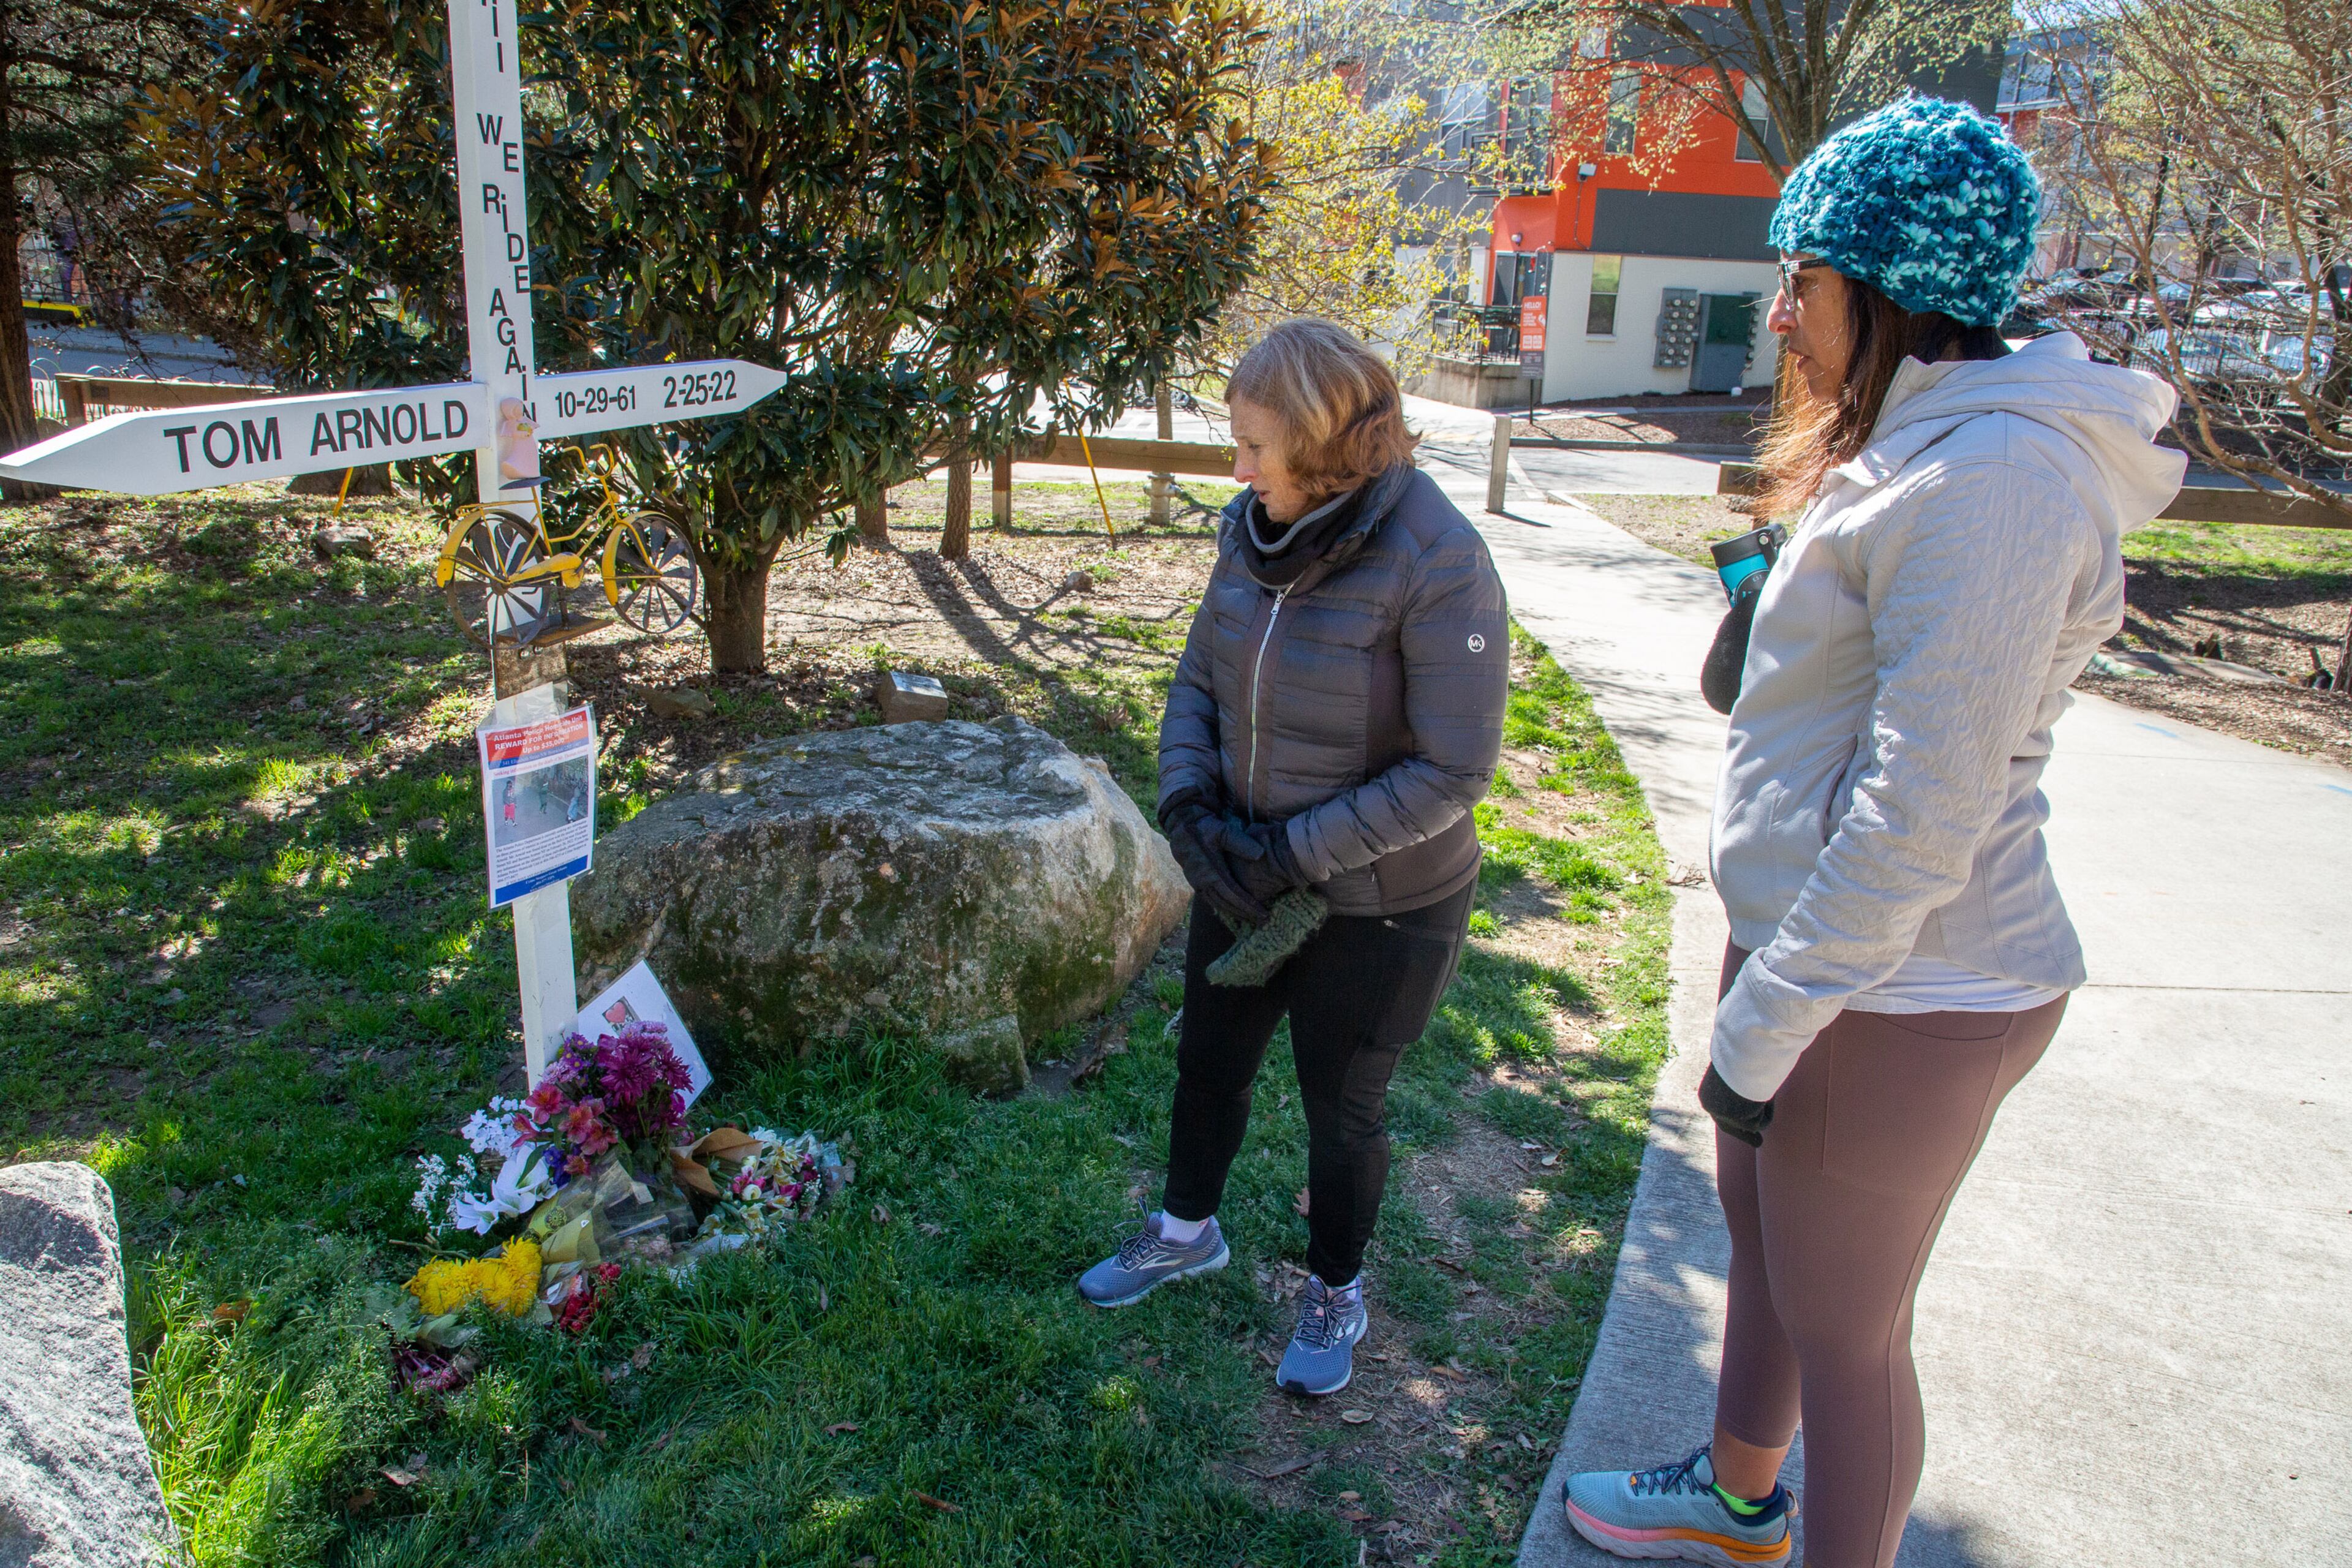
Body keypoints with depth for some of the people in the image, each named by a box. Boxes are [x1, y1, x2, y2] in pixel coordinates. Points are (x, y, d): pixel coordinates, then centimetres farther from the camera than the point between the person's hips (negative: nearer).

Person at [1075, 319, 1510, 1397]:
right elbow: (1199, 680, 5)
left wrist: (1296, 851, -23)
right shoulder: (1253, 531, -6)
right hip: (1247, 875, 6)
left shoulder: (1437, 566, -25)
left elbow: (1453, 772, -24)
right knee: (1208, 1062, 23)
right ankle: (1187, 1231, 51)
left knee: (1341, 1109, 14)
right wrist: (1190, 804, -12)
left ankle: (1335, 1295, 42)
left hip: (1378, 907, -6)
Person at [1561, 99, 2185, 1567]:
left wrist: (1764, 1028, -18)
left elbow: (1924, 813, -25)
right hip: (1817, 947, 10)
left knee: (1843, 1333, 9)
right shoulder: (1929, 447, 9)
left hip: (1895, 1001, -10)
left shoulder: (1992, 476, -23)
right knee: (1763, 1240, 26)